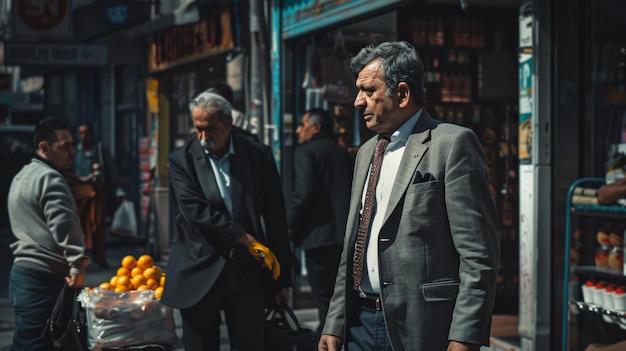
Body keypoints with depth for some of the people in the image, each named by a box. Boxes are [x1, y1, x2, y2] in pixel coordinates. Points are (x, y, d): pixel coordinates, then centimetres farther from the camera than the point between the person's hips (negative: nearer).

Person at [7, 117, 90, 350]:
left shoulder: (22, 177, 22)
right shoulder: (50, 178, -11)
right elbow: (63, 224, -23)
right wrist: (77, 264, -24)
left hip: (22, 271, 10)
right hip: (45, 278, -10)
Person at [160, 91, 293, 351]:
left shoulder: (259, 156, 3)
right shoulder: (182, 160, 0)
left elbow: (276, 219, 5)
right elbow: (194, 209, -14)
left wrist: (281, 278, 4)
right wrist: (243, 237, -16)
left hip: (248, 270, 1)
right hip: (200, 272, -1)